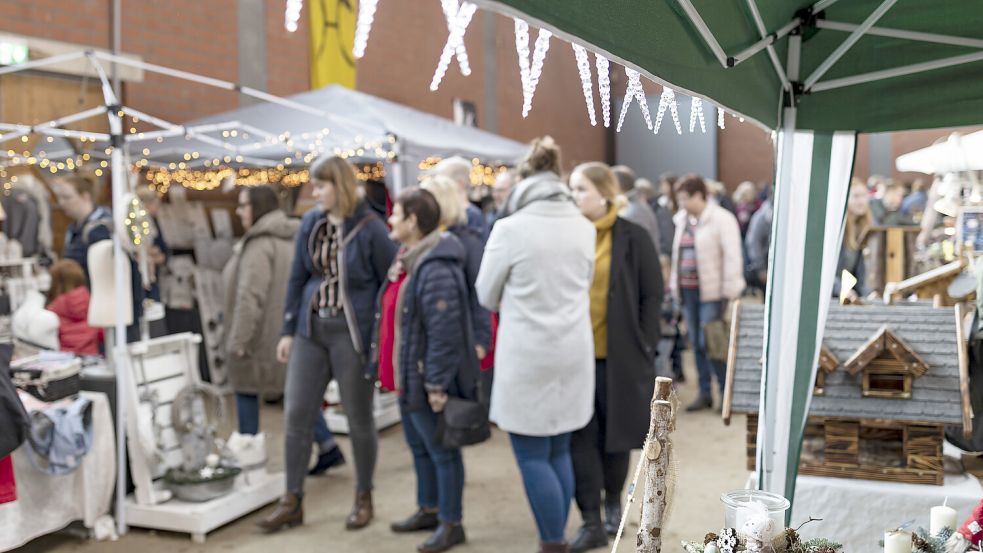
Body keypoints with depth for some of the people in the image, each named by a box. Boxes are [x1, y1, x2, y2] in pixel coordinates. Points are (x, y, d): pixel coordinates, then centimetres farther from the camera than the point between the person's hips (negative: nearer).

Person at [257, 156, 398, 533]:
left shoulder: (370, 229, -10)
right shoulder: (310, 223, 5)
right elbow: (297, 278, 11)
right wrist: (288, 330, 8)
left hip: (352, 334, -5)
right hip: (311, 331, 5)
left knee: (359, 419, 7)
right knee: (297, 413, 4)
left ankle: (363, 498, 26)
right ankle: (292, 501, 17)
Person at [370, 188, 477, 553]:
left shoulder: (435, 269, -24)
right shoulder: (407, 260, 11)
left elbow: (444, 332, -26)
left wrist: (437, 383, -24)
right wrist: (386, 367, 22)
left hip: (426, 380, -11)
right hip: (407, 376, 11)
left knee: (442, 451, 3)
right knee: (419, 447, 21)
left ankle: (451, 523, 16)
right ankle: (428, 510, 37)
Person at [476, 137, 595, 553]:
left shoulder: (510, 229, -12)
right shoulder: (584, 227, 3)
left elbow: (486, 296, 0)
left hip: (527, 355, -6)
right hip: (574, 352, 6)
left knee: (533, 457, 3)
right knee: (559, 451, 14)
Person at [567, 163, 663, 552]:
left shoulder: (633, 238, -4)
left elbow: (653, 295, -1)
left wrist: (645, 346, -6)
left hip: (619, 356, -2)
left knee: (615, 435, 12)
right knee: (580, 439, 1)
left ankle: (613, 502, 36)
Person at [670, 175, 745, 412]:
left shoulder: (722, 219, -9)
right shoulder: (682, 220, 12)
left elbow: (732, 257, -12)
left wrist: (729, 292, -15)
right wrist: (675, 286, 14)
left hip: (711, 292, -7)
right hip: (687, 291, 7)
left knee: (709, 343, -9)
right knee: (696, 343, 9)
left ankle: (727, 394, 3)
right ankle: (705, 394, 18)